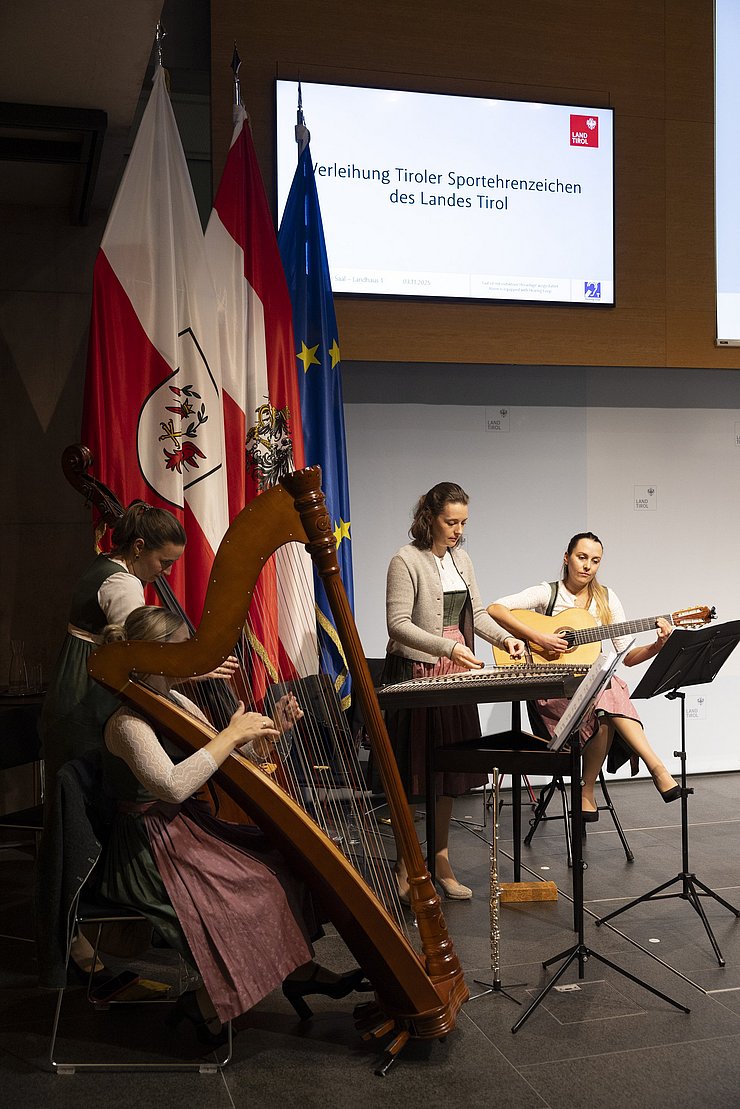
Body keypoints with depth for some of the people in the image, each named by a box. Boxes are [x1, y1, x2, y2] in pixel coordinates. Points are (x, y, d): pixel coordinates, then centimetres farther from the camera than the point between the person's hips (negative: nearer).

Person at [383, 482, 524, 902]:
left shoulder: (461, 558, 12)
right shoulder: (407, 560, -11)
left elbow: (477, 613, 14)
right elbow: (398, 623, -18)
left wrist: (505, 638, -4)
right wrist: (448, 647, -27)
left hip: (456, 673, 7)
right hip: (416, 673, -7)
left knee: (451, 767, 10)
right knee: (413, 771, -1)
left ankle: (441, 859, 22)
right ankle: (405, 866, 11)